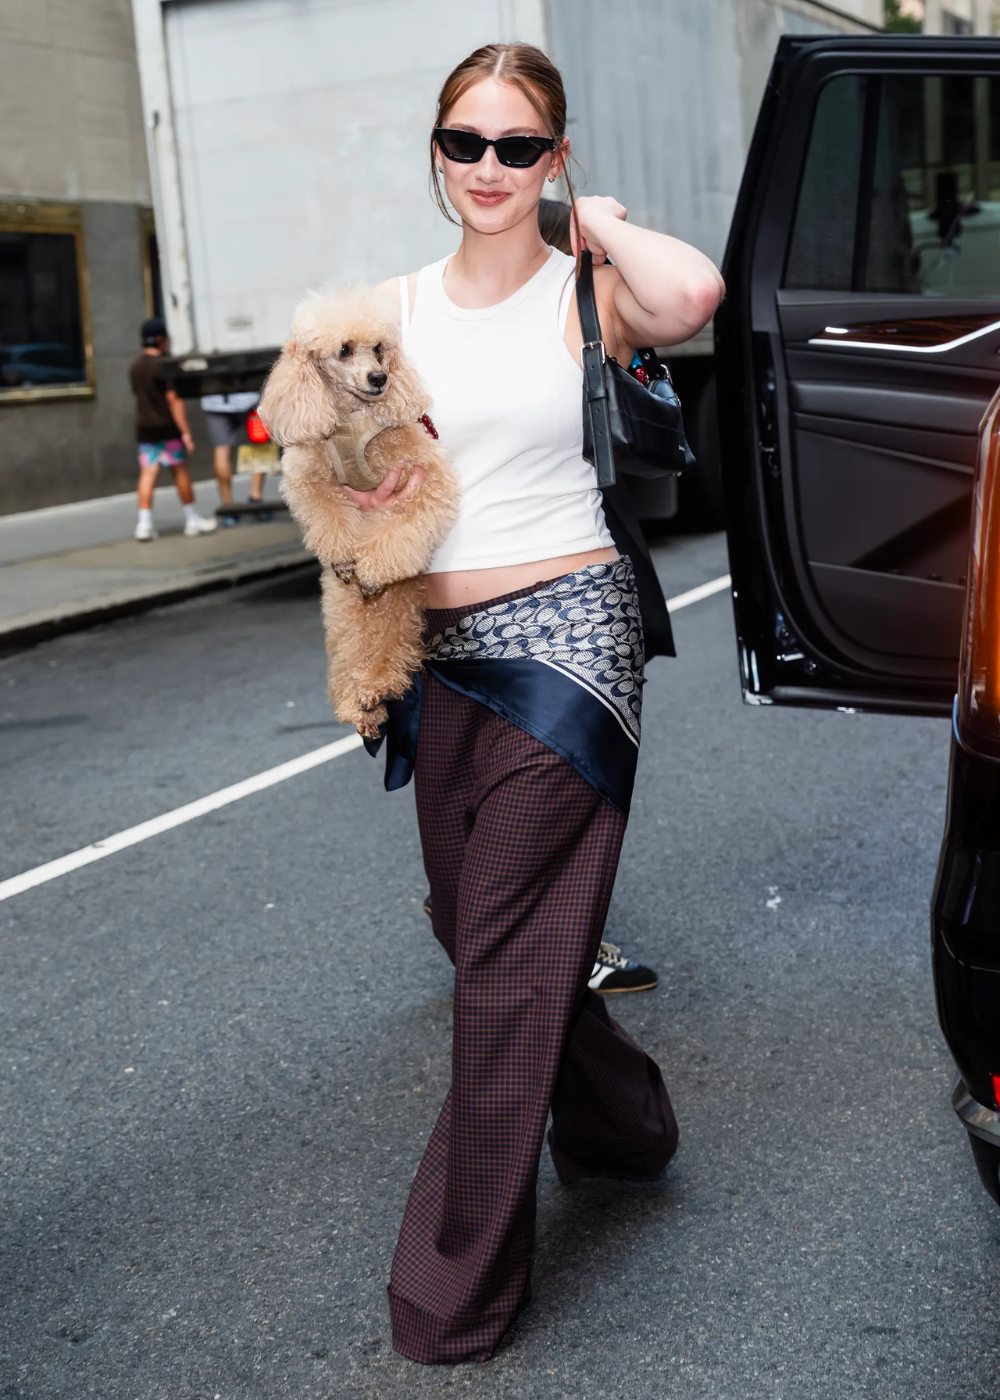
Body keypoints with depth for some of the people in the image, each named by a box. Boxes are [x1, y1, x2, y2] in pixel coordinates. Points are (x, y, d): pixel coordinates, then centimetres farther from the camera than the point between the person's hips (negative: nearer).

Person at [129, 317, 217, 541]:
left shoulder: (134, 368, 9)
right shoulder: (164, 366, -13)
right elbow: (174, 399, -16)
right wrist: (185, 431, -16)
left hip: (144, 428, 5)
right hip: (167, 427, -5)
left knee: (147, 474, 1)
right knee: (180, 471, 6)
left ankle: (144, 523, -8)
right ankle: (193, 519, 16)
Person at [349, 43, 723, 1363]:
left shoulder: (585, 292, -5)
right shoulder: (395, 306, 9)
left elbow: (693, 295, -28)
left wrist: (599, 218, -10)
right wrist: (354, 488, -4)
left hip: (563, 633, -6)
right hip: (441, 648, 6)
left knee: (509, 947, -3)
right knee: (466, 920, 17)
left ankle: (460, 1280, 12)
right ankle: (619, 1121, 44)